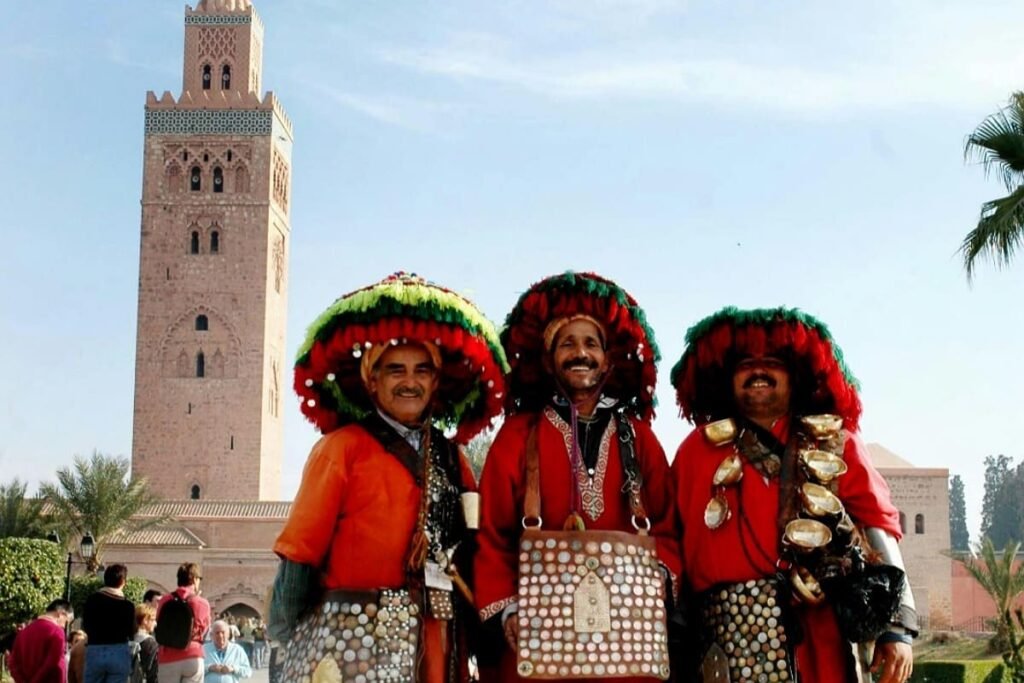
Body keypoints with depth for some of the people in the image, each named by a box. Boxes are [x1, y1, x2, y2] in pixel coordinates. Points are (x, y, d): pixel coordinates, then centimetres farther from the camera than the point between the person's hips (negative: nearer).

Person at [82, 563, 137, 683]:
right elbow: (131, 633, -1)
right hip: (119, 653, -1)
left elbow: (85, 627, 5)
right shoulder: (127, 605, -6)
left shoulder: (92, 600, -1)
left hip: (94, 652, 1)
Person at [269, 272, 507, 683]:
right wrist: (287, 630, -7)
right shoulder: (342, 447, -3)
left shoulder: (451, 458, 13)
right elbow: (302, 547, -5)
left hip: (434, 644, 5)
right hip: (352, 637, -5)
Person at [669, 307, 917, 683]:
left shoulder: (835, 443, 15)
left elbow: (877, 523, 8)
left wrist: (897, 625, -3)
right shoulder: (700, 448, 14)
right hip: (734, 626, -1)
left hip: (823, 629, 1)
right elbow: (675, 541, 12)